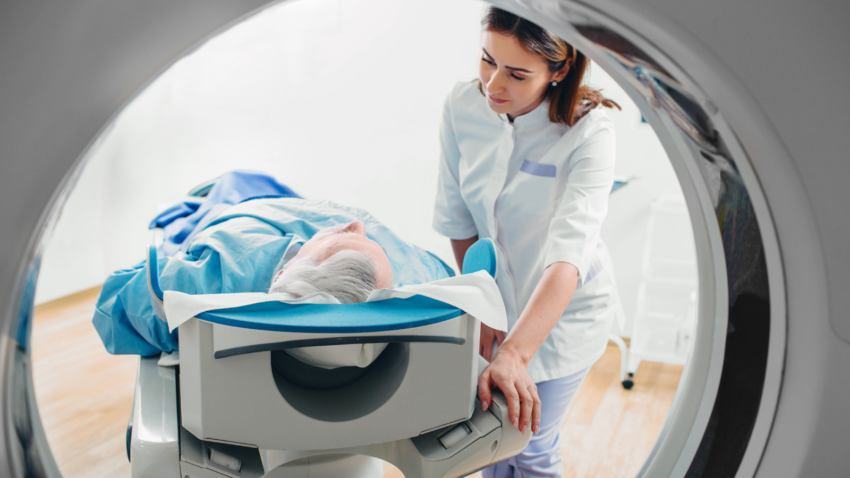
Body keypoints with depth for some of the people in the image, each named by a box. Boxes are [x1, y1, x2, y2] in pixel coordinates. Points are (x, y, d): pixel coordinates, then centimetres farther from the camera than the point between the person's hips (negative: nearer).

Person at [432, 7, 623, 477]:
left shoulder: (588, 133, -26)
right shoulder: (462, 105, -13)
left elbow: (568, 254, -36)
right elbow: (457, 218, -5)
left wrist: (514, 355, -45)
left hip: (562, 312, -3)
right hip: (496, 296, 4)